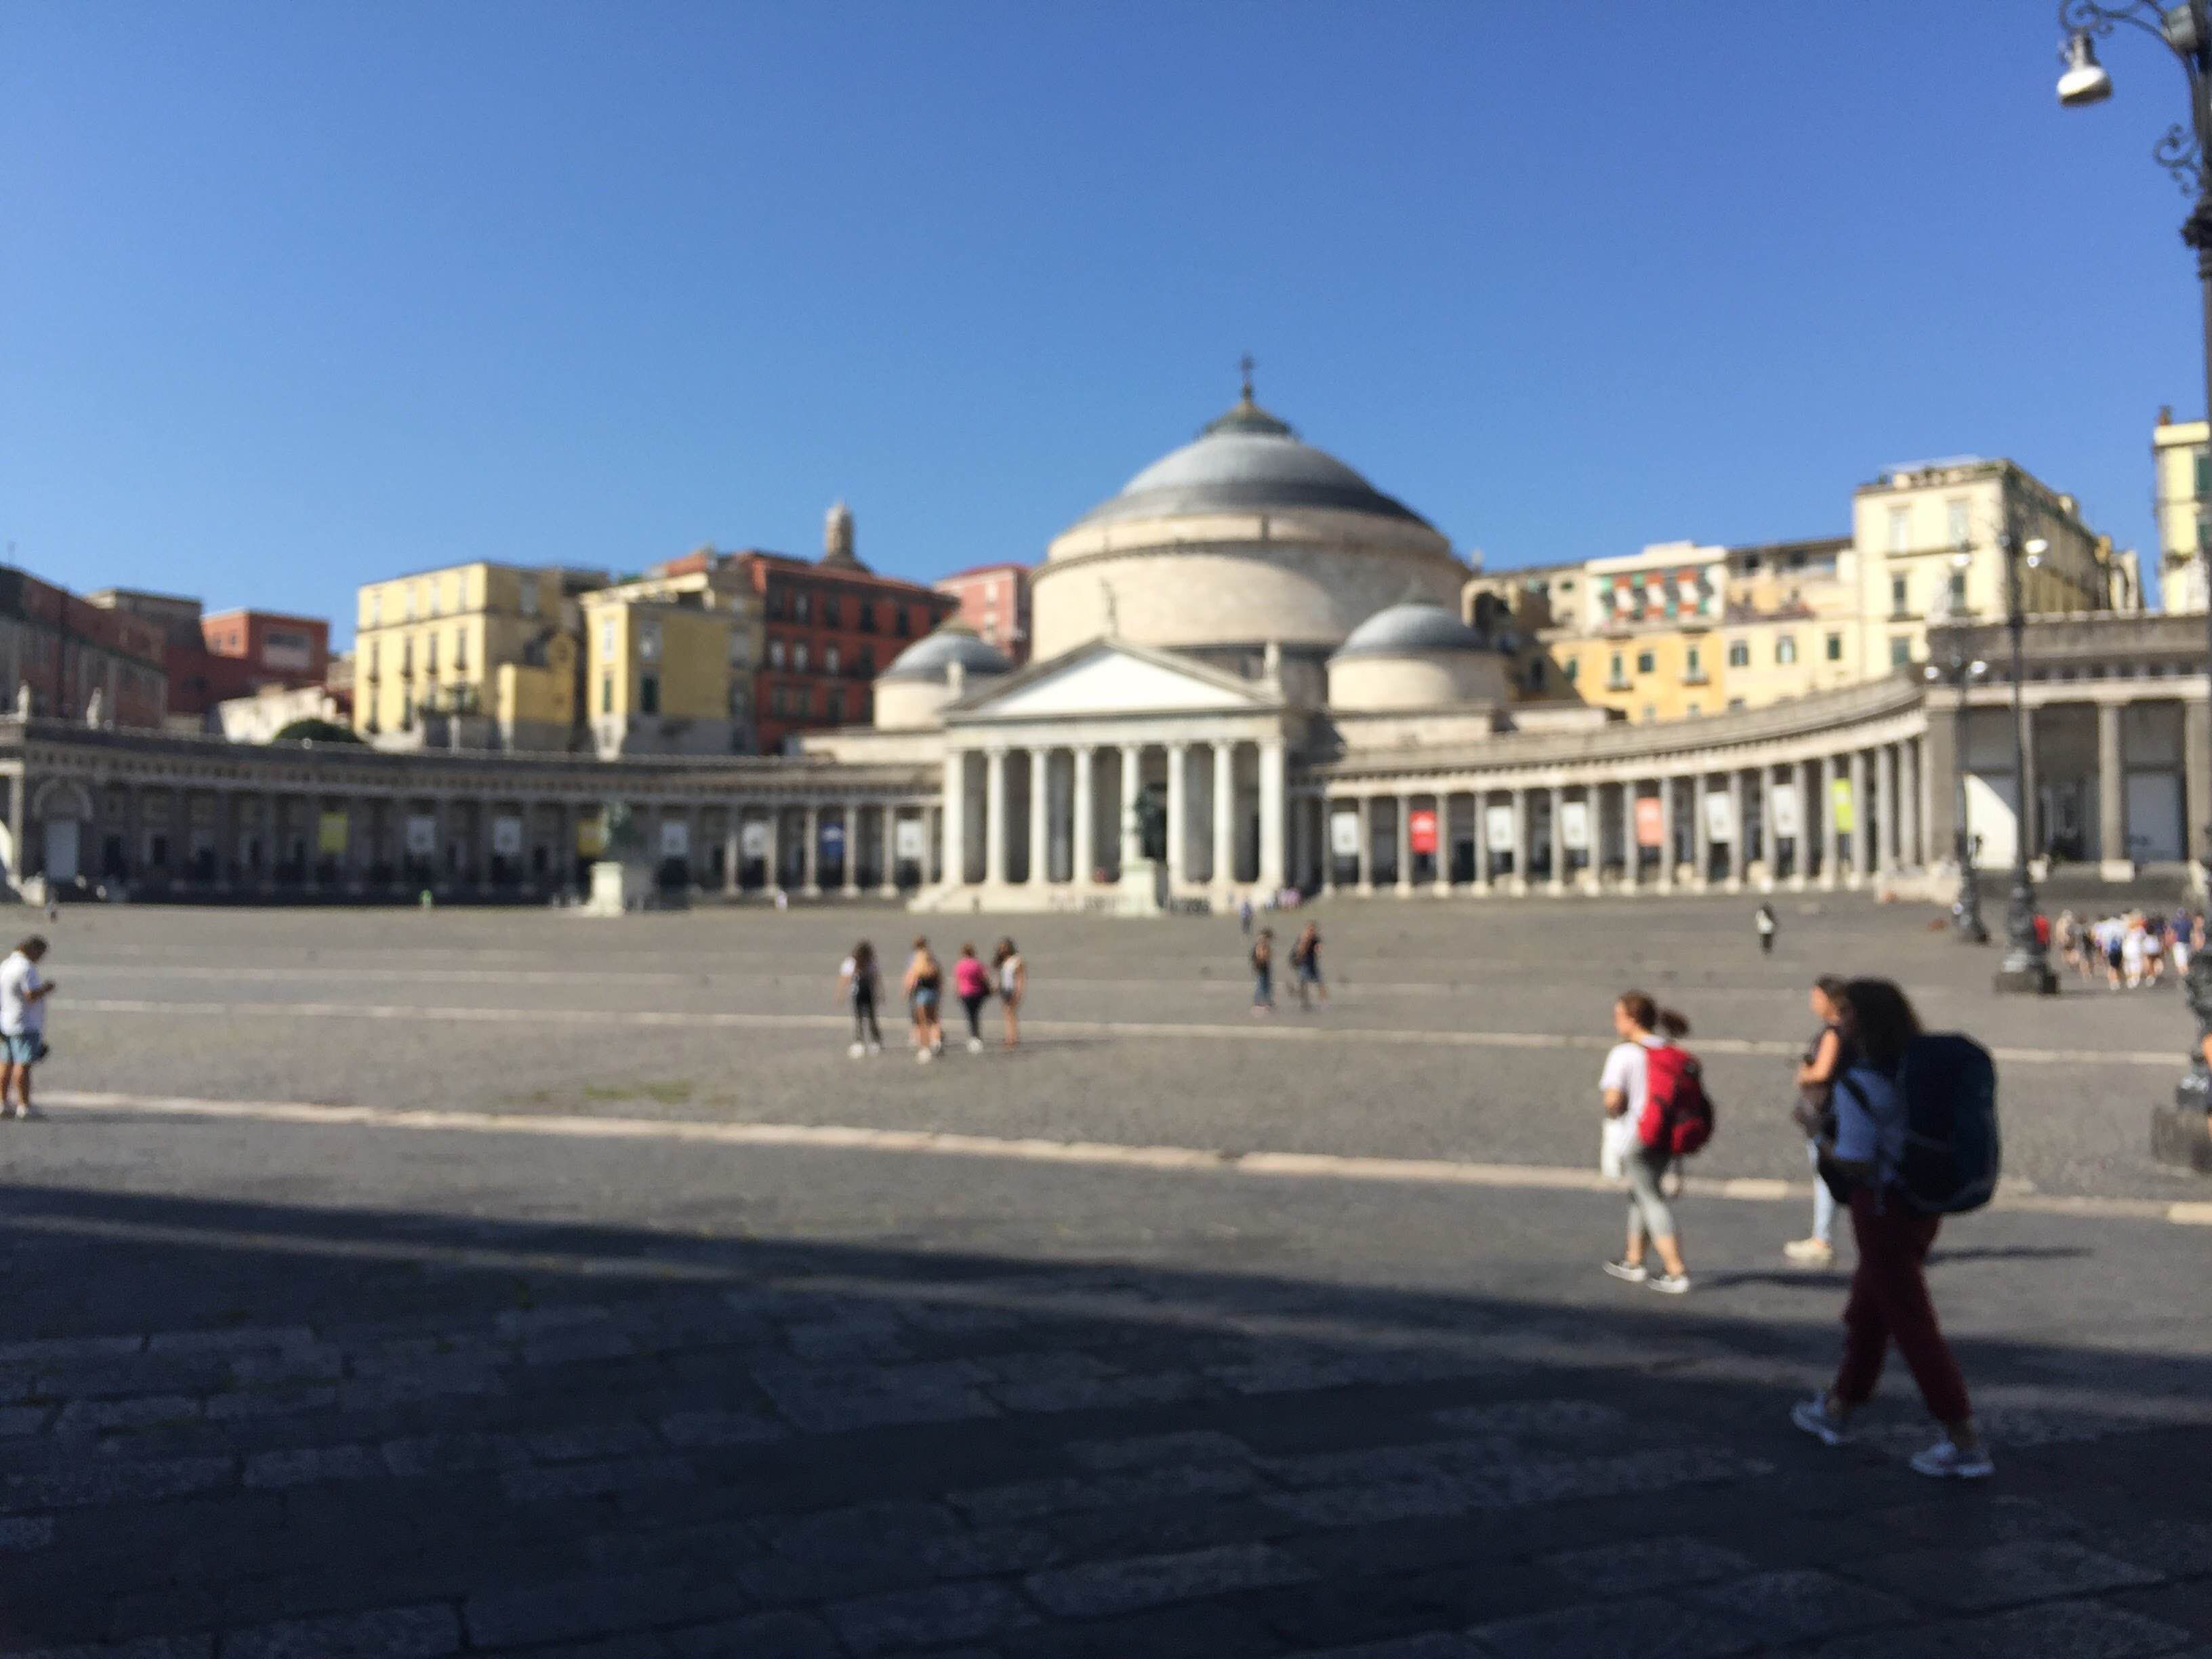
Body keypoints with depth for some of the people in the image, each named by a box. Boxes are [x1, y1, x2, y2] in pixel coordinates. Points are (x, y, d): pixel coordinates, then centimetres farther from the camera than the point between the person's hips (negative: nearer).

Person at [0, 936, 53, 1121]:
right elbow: (31, 995, -20)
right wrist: (47, 988, -3)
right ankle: (24, 1106, -6)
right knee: (23, 1064, -7)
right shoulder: (26, 968, -16)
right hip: (24, 1024, -10)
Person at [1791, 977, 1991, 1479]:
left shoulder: (1858, 1084, -21)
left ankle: (1967, 1444, 4)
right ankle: (1837, 1410, 37)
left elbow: (1856, 1165, -23)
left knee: (1912, 1323, 0)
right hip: (1923, 1204, 9)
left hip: (1883, 1207, -9)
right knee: (1868, 1308, 22)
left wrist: (1820, 1138, -5)